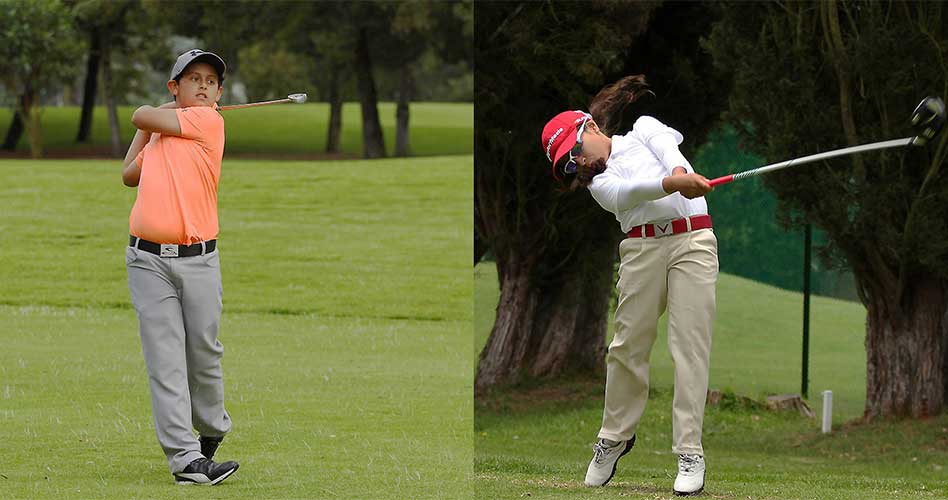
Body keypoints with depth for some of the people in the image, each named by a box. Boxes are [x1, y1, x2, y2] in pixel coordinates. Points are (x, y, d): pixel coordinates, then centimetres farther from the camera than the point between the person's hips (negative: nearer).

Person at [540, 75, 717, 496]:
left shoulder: (645, 128, 16)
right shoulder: (600, 183, 11)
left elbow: (667, 145, -7)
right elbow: (627, 193, -12)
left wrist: (678, 168, -31)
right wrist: (672, 184, -33)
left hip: (693, 241, -2)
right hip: (643, 248, 2)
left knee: (690, 346, -9)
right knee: (628, 346, -1)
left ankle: (690, 451, -10)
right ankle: (616, 436, 18)